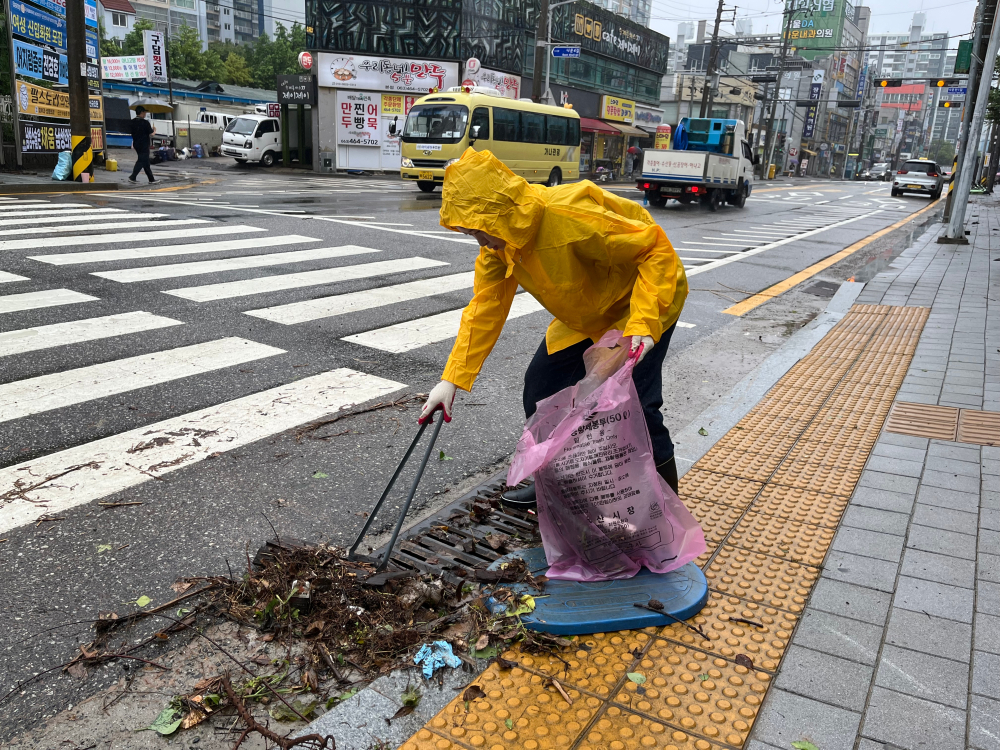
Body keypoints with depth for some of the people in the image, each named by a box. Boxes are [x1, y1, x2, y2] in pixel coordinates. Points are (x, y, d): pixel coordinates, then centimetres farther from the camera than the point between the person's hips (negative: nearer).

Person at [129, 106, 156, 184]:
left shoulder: (132, 122, 6)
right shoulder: (145, 122, -15)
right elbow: (151, 133, -13)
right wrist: (154, 130, 8)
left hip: (136, 144, 7)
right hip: (144, 145, -7)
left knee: (146, 162, 13)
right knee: (141, 161, -4)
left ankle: (151, 179, 18)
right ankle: (132, 177, -13)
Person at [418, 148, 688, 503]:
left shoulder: (570, 216, -37)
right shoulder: (498, 243, -12)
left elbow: (658, 248, -31)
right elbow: (485, 308, -8)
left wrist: (642, 324, -39)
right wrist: (453, 379, -14)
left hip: (645, 296, -8)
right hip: (585, 312, 8)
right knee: (542, 383, 6)